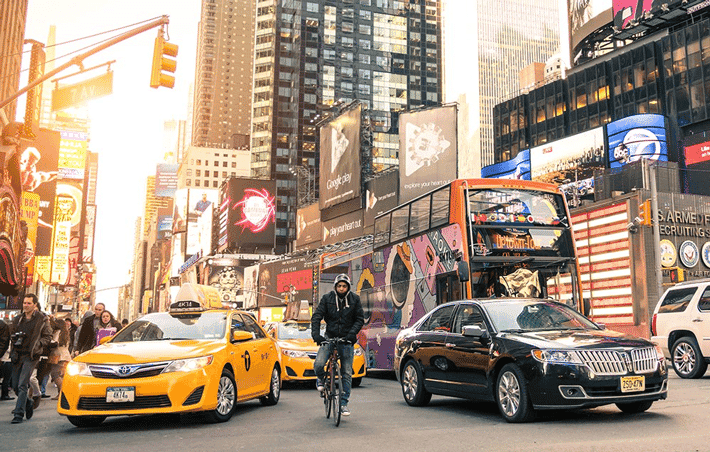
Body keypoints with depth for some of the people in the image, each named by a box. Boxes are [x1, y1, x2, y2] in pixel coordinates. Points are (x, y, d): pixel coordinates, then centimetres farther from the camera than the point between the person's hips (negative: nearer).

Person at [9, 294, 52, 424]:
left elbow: (48, 337, 3)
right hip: (17, 355, 5)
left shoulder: (42, 319, 0)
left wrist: (37, 345, -12)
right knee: (15, 386, 7)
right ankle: (27, 405, 30)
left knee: (22, 385, -12)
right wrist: (14, 340, 2)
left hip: (31, 356, -5)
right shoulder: (17, 319, 13)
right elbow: (12, 334, 24)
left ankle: (19, 414, -8)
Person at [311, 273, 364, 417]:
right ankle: (321, 379, 15)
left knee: (347, 373, 2)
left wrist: (352, 333, -16)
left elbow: (360, 319, 0)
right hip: (329, 338, 0)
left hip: (347, 340, 1)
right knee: (318, 364, -21)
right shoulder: (327, 298, -2)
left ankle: (344, 403, 14)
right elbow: (316, 316, -6)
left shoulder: (354, 299, 0)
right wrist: (316, 334, -20)